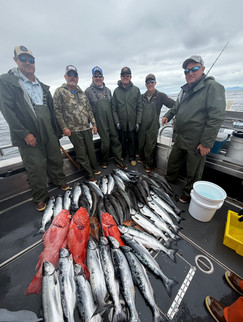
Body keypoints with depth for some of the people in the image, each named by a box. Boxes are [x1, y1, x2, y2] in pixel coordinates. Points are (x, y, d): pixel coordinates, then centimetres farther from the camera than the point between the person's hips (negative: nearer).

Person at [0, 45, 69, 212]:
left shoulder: (42, 85, 18)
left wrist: (56, 130, 13)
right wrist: (24, 133, -15)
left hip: (49, 132, 5)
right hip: (29, 135, -4)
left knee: (56, 159, 12)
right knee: (36, 167, 0)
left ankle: (60, 180, 37)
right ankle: (40, 198, 19)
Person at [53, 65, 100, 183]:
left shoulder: (81, 92, 16)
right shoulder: (60, 91, 0)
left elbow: (89, 109, 16)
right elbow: (57, 111, -4)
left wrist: (93, 123, 9)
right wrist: (64, 127, -11)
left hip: (87, 128, 5)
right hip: (74, 130, -4)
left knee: (91, 150, 11)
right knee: (81, 154, 1)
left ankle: (94, 169, 31)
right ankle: (90, 175, 14)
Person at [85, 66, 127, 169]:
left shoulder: (107, 90, 17)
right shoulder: (88, 91, 4)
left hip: (111, 120, 4)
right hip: (100, 121, -4)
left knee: (115, 139, 1)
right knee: (105, 142, -4)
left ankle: (118, 161, 13)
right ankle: (104, 162, 18)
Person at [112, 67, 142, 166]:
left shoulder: (136, 90, 4)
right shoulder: (116, 91, 4)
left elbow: (139, 107, 1)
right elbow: (114, 108, 2)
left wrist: (138, 122, -5)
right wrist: (116, 122, -6)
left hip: (132, 123, 0)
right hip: (121, 123, 0)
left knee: (132, 141, 8)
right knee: (122, 141, 10)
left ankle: (132, 158, 25)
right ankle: (121, 156, 31)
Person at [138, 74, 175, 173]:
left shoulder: (160, 96, 0)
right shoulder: (142, 96, 10)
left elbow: (173, 104, -9)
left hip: (153, 127, -3)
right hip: (142, 126, 4)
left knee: (150, 146, -1)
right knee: (141, 144, 11)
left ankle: (148, 164, 15)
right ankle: (142, 158, 36)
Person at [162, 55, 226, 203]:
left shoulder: (212, 86, -12)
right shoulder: (186, 89, 13)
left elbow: (217, 117, -18)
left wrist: (206, 143, -21)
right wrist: (168, 115, 9)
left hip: (197, 143, -7)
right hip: (180, 139, 8)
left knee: (193, 173, 9)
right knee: (173, 162, 22)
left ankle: (189, 193, 31)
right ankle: (170, 180, 46)